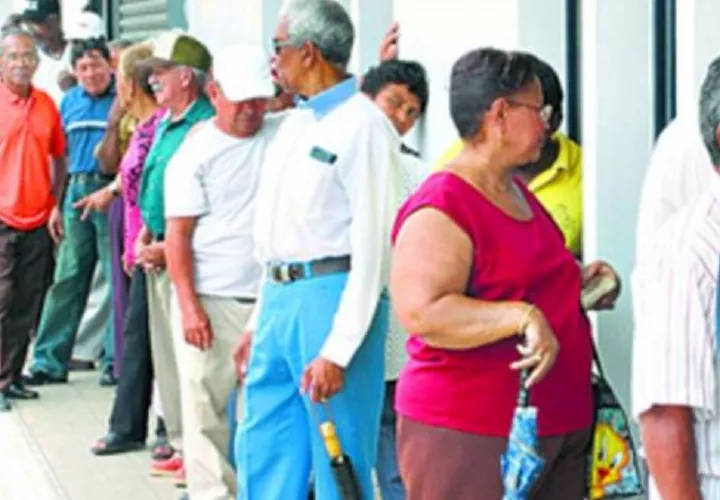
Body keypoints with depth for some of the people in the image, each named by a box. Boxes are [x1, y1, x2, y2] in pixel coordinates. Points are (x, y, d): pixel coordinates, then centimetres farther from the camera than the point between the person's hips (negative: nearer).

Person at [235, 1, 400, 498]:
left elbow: (370, 244, -15)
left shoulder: (361, 124, -11)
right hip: (279, 298, 9)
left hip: (330, 297, -9)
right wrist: (259, 321, 20)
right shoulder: (295, 122, 16)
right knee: (263, 458, 14)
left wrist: (338, 348, -19)